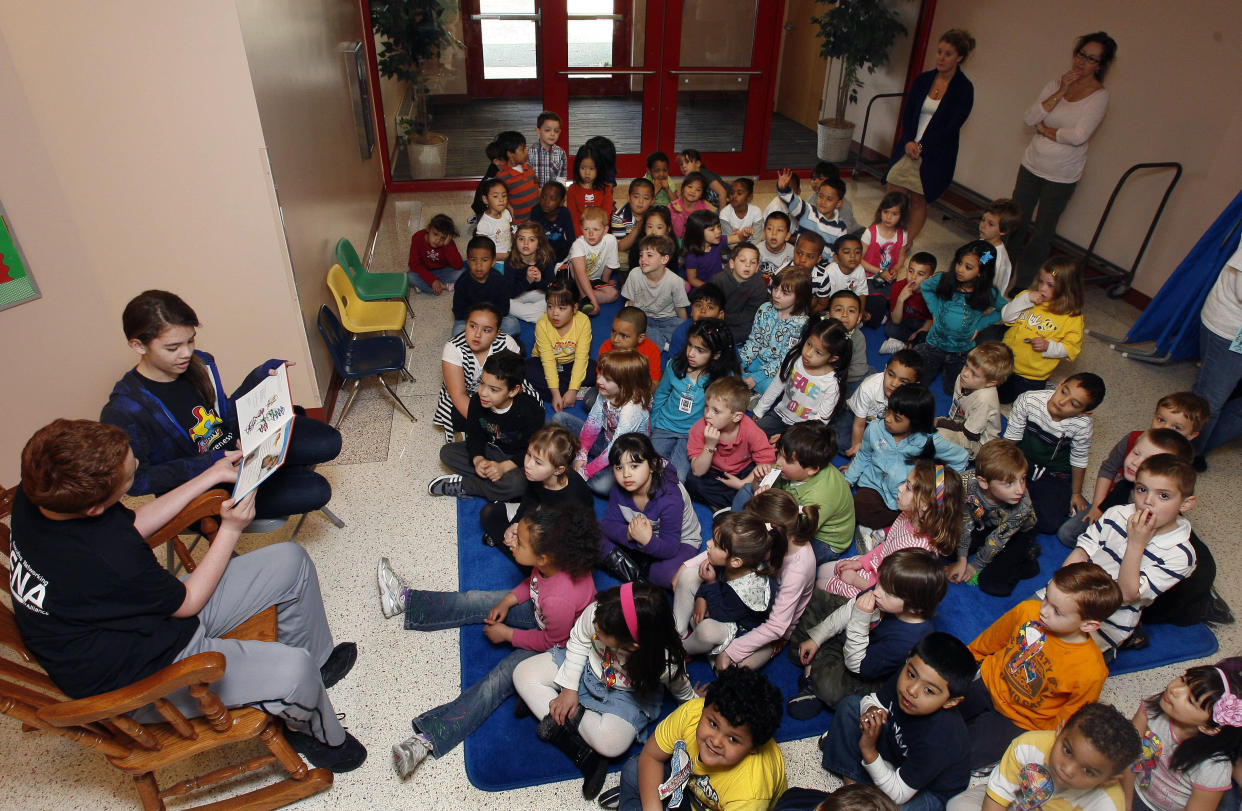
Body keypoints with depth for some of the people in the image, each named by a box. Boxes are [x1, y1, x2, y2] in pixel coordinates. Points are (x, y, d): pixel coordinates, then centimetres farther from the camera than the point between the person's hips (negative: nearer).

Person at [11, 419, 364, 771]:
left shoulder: (36, 494, -13)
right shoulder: (109, 563, -38)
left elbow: (133, 524, 5)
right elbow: (189, 601, -18)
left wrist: (213, 475, 1)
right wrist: (231, 529, -10)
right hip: (135, 681, -9)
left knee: (291, 561, 2)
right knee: (293, 670, -26)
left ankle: (317, 660, 25)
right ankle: (322, 736, 9)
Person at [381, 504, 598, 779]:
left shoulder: (559, 600, -44)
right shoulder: (552, 562, -25)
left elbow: (549, 641, -23)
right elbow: (534, 581, 1)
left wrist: (507, 634, -11)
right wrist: (508, 601, -9)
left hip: (559, 642, -7)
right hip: (538, 611, 8)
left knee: (498, 680, -17)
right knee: (476, 602, 5)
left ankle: (428, 739, -18)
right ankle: (406, 600, 20)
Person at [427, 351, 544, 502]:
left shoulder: (531, 411, -27)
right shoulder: (477, 401, -15)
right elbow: (474, 435, -5)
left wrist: (503, 467, -34)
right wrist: (478, 459, -25)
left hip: (516, 459, -5)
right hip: (490, 451, 5)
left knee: (517, 483, -37)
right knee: (447, 452, -9)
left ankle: (462, 486, -14)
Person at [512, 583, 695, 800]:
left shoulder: (664, 663, -38)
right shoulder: (597, 612, -34)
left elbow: (680, 688, -11)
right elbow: (579, 641, -11)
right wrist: (569, 688, -11)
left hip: (626, 694, -4)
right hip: (587, 664, 4)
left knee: (610, 744, -32)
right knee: (523, 674, -9)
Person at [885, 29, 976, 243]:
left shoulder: (963, 88, -6)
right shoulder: (923, 79, 7)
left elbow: (952, 127, -11)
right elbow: (906, 113, 6)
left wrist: (921, 146, -16)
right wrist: (908, 141, -10)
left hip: (935, 155, -4)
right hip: (908, 147, 4)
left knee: (919, 201, 2)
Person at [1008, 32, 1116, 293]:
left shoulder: (1099, 96, -9)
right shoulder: (1055, 85, 3)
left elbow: (1078, 136, -21)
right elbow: (1029, 118, -11)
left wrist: (1044, 129, -10)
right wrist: (1060, 92, -16)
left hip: (1062, 176, -4)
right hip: (1032, 166, 4)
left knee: (1042, 232, 4)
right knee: (1016, 223, 10)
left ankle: (1022, 286, 14)